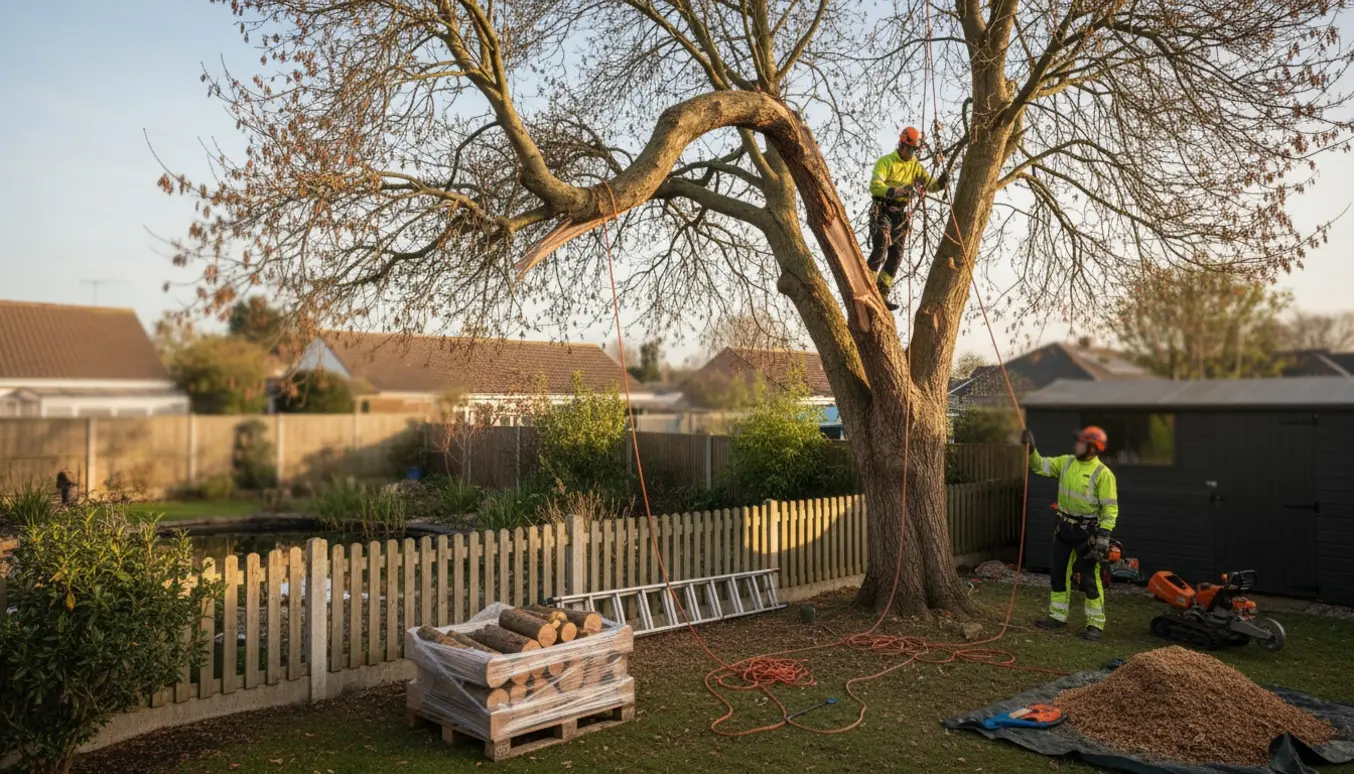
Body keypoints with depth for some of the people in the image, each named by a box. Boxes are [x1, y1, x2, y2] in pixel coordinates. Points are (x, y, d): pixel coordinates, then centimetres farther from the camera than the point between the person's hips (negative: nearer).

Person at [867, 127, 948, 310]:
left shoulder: (916, 166, 13)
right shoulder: (886, 162, -7)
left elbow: (929, 184, 5)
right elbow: (875, 185, -21)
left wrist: (941, 182, -18)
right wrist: (894, 191, -37)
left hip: (900, 214, 6)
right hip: (882, 211, -6)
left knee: (896, 255, 3)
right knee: (880, 248, -21)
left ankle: (881, 294, 7)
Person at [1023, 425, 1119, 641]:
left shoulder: (1102, 474, -16)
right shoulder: (1067, 462, 3)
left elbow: (1110, 507, -17)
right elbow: (1040, 466, 11)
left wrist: (1104, 535, -22)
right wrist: (1031, 449, -4)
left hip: (1087, 532, -7)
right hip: (1065, 527, 7)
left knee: (1090, 579, -3)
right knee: (1058, 573, 13)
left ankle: (1095, 624, 8)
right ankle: (1058, 616, 25)